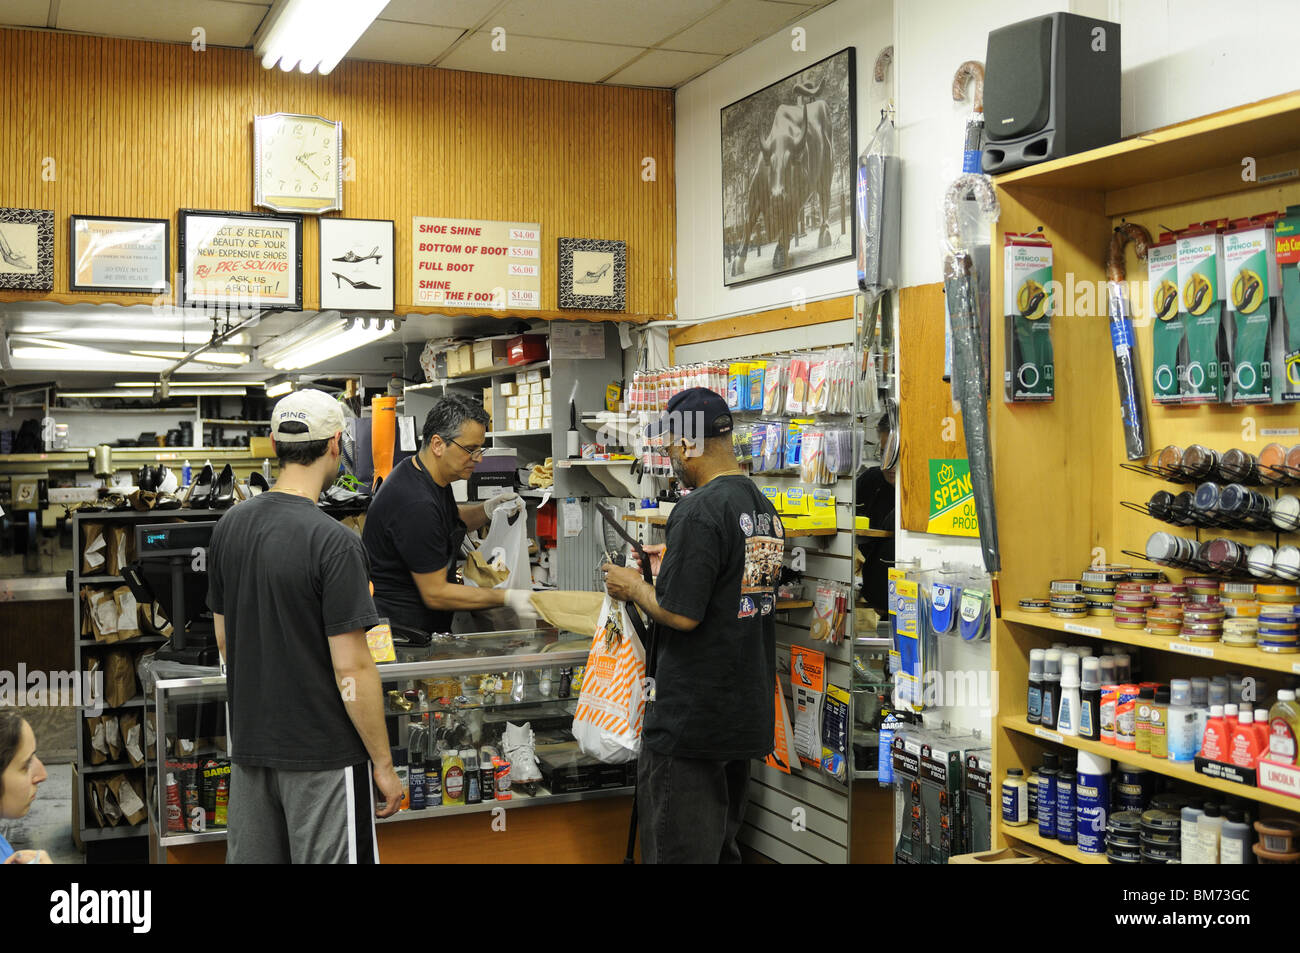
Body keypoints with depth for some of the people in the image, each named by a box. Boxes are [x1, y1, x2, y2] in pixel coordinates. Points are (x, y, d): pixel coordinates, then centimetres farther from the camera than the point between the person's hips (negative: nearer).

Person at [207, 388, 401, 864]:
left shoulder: (229, 526, 2)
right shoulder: (333, 542, -21)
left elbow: (224, 638, 11)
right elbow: (351, 669, -20)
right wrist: (383, 763, -11)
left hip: (249, 741, 7)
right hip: (323, 753, -7)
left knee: (250, 857, 16)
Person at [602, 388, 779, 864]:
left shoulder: (699, 510, -18)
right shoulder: (764, 507, 8)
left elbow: (681, 614, -21)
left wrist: (634, 587, -3)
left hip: (691, 719, -9)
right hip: (749, 713, 9)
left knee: (678, 847, 2)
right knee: (721, 843, 21)